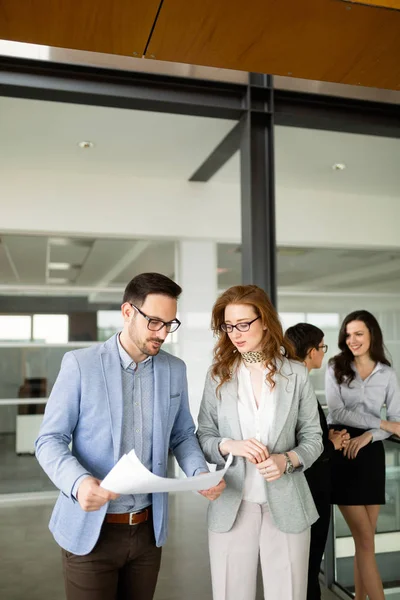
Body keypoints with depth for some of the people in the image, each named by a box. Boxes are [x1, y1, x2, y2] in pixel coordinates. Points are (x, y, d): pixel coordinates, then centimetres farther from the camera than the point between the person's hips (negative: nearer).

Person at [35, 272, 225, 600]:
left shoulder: (175, 369, 1)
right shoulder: (80, 364, -11)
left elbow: (182, 434, 10)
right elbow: (50, 440, -9)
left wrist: (200, 472, -9)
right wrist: (78, 482, -27)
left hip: (149, 528, 4)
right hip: (91, 529, -3)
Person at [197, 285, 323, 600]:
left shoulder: (296, 374, -2)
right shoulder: (218, 375, 1)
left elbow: (313, 438, 3)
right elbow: (203, 437, 4)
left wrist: (287, 460, -16)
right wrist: (229, 445, -16)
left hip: (286, 505, 0)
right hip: (231, 505, 1)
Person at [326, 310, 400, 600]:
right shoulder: (336, 367, 0)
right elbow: (337, 412, -9)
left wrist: (369, 435, -13)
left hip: (370, 453, 3)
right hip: (341, 452, -3)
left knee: (365, 539, 9)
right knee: (365, 539, -2)